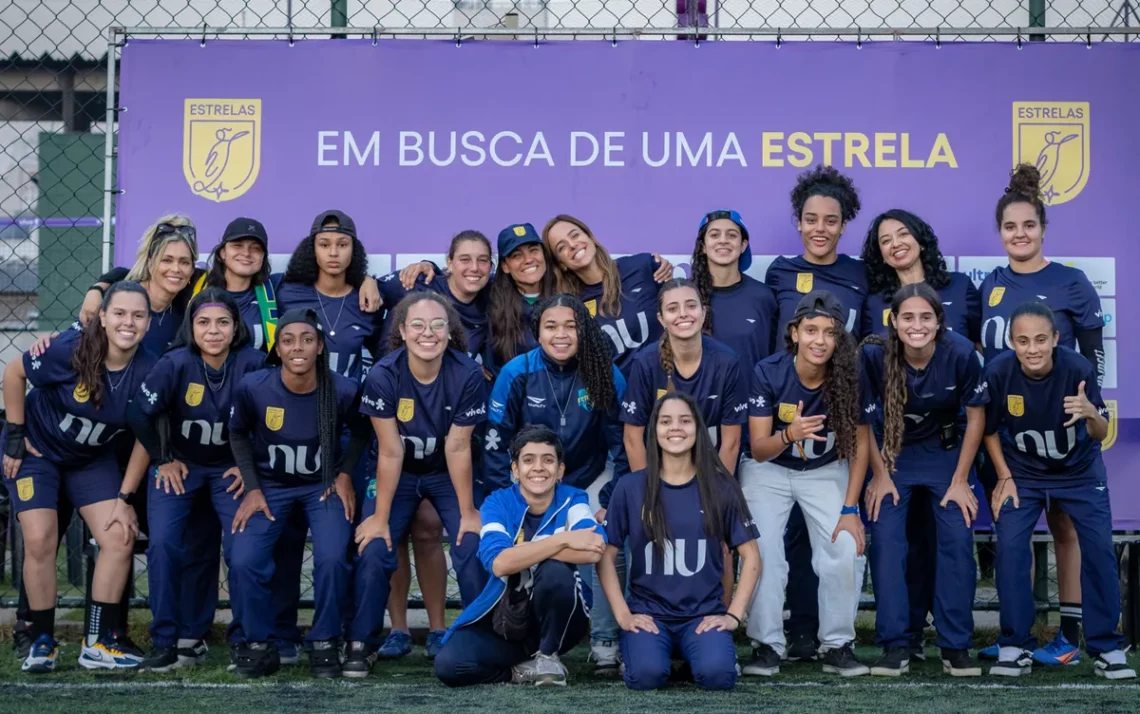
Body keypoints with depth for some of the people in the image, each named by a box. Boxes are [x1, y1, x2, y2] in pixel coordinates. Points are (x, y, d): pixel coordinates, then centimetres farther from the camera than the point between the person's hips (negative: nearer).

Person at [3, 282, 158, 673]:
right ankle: (42, 642, 5)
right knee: (40, 539, -13)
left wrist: (125, 497, -7)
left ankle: (99, 641, 4)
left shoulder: (148, 371, -19)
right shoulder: (71, 350, -28)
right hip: (37, 450, -3)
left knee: (120, 537, -8)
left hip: (94, 459, 3)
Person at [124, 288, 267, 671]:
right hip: (179, 465, 0)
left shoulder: (253, 363, -21)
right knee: (163, 545, -15)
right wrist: (163, 460, -5)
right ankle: (167, 642, -1)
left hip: (231, 469, 0)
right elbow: (139, 414, -13)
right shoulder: (175, 363, -22)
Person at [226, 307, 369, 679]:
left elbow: (361, 433, 2)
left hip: (323, 485, -1)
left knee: (332, 559, -24)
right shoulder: (252, 387, -20)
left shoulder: (343, 390, -20)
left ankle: (324, 645, 1)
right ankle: (260, 645, 5)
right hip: (270, 485, 1)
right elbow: (238, 434, 1)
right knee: (243, 561, -19)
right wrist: (252, 488, -5)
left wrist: (345, 474, -8)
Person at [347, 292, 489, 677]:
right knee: (373, 551, -13)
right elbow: (390, 452, -20)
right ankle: (361, 643, 3)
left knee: (472, 549, -14)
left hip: (448, 475, 0)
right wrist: (380, 517, -16)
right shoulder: (383, 376, -25)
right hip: (399, 475, 0)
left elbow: (457, 448, -18)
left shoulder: (467, 374, -25)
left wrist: (468, 511, -13)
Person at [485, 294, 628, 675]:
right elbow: (496, 443, -11)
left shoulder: (607, 376, -13)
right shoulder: (517, 373, -15)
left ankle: (605, 644, -5)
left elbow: (622, 444, -6)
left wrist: (610, 502, -10)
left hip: (590, 482, 0)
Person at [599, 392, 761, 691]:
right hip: (648, 611, 0)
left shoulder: (720, 487, 2)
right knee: (647, 674, -29)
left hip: (705, 612, 0)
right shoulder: (630, 487, 0)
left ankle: (694, 648, 6)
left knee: (716, 673, -29)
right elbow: (606, 555, 3)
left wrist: (734, 614, -4)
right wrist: (623, 614, -6)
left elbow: (751, 556, 4)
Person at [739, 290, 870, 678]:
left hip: (826, 471, 1)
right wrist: (789, 434, -40)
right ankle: (767, 645, -2)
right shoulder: (767, 373, -21)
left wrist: (850, 509, -13)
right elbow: (758, 450, -18)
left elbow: (860, 445, -8)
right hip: (768, 470, -1)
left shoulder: (850, 378, -18)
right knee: (761, 551, -18)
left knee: (847, 551, -17)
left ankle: (838, 645, 1)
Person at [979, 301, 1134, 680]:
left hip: (1080, 471, 0)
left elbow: (1100, 435, -21)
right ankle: (1016, 646, 2)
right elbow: (989, 429, -6)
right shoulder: (998, 372, -25)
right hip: (1022, 472, 0)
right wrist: (1005, 477, -6)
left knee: (1100, 548, -6)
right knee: (1010, 547, -11)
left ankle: (1106, 647, 9)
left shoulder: (1078, 368, -27)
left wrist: (1091, 413, -42)